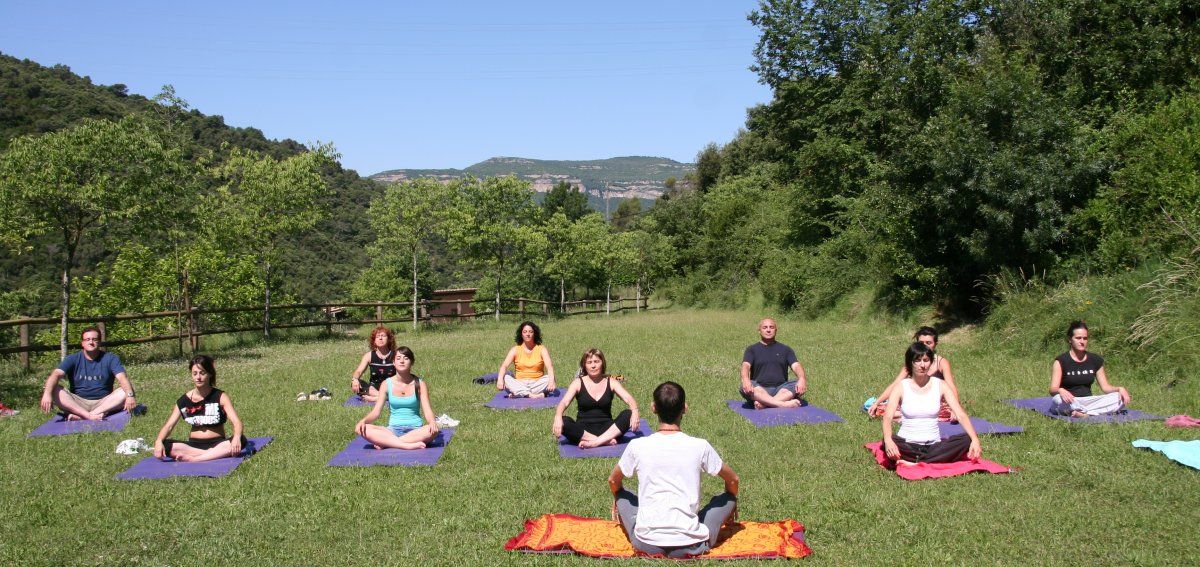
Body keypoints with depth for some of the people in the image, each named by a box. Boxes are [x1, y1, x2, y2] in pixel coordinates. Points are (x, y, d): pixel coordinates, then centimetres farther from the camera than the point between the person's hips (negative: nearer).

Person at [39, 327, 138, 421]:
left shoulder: (110, 358, 2)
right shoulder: (73, 359, 4)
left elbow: (122, 378, -13)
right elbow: (56, 374, -12)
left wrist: (130, 396, -34)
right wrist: (47, 394, -33)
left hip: (103, 403, 0)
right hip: (77, 403, 1)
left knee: (125, 392, -27)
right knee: (53, 389, -22)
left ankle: (80, 416, -34)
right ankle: (89, 416, -38)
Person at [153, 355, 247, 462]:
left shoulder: (220, 397, -6)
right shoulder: (184, 400, 2)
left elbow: (237, 422, -17)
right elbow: (168, 426, -2)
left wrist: (237, 437, -40)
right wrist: (159, 441, -24)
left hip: (217, 443, -2)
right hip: (193, 444, 2)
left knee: (241, 441, -33)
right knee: (165, 445, -26)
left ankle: (193, 459, -32)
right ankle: (217, 455, -28)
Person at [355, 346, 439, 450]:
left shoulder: (420, 384, 3)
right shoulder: (387, 384, 6)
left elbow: (427, 410, -6)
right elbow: (376, 411, 2)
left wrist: (432, 422, -29)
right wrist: (363, 421, -19)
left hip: (415, 430, -1)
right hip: (393, 429, 1)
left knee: (433, 431, -35)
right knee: (362, 429, -25)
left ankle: (386, 442, -26)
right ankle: (409, 445, -32)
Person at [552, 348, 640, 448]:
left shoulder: (611, 383, 3)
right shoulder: (578, 383, 1)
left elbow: (628, 399, -9)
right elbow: (564, 402, -12)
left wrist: (634, 411, -32)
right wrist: (558, 417, -34)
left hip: (606, 428, 1)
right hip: (583, 429, -1)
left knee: (628, 414, -25)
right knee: (564, 422, -31)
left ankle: (595, 442, -34)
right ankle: (606, 441, -33)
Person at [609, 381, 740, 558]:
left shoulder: (637, 446, -4)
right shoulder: (700, 446, -6)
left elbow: (613, 481, 15)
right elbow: (733, 480, 12)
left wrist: (617, 502, 38)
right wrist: (732, 504, 34)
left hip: (646, 545, 1)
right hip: (690, 546, -1)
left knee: (621, 494, 26)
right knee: (728, 497, 21)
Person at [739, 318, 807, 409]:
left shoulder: (785, 349, 18)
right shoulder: (752, 349, 13)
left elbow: (796, 366, 3)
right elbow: (746, 366, -5)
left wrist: (802, 379, -21)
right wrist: (745, 379, -29)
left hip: (780, 390, 2)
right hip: (760, 390, -1)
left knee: (800, 386, -28)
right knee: (744, 387, -34)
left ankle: (764, 403, -41)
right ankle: (783, 404, -44)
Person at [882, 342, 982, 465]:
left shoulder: (940, 385, 3)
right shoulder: (901, 387, -2)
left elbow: (961, 414, -5)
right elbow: (887, 417, -15)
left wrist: (975, 440, -23)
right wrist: (888, 440, -36)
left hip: (933, 445, 3)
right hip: (907, 445, -3)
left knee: (967, 439, -24)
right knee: (889, 442, -35)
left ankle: (914, 463, -28)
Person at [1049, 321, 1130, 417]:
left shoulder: (1095, 360, 11)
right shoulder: (1061, 361, -5)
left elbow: (1106, 387, 10)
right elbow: (1052, 390, -13)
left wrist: (1119, 389, -11)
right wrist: (1060, 391, -37)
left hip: (1088, 401, 5)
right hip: (1069, 402, -5)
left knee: (1120, 398, -19)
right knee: (1059, 398, -39)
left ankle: (1082, 413, -28)